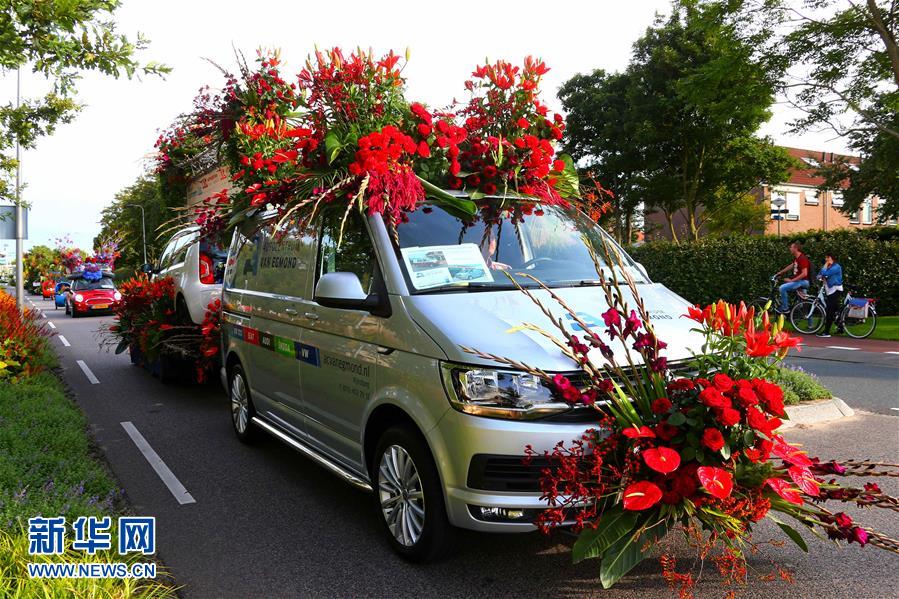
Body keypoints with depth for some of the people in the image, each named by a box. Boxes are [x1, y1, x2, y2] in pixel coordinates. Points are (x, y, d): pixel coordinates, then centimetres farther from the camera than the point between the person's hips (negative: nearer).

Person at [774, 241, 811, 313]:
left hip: (803, 281, -10)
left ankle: (785, 308, -12)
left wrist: (791, 280, -20)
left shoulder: (802, 259, -18)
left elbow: (804, 274, -24)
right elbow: (791, 266, 30)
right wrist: (780, 273, 31)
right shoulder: (796, 258, 12)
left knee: (782, 288, -20)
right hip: (798, 280, 10)